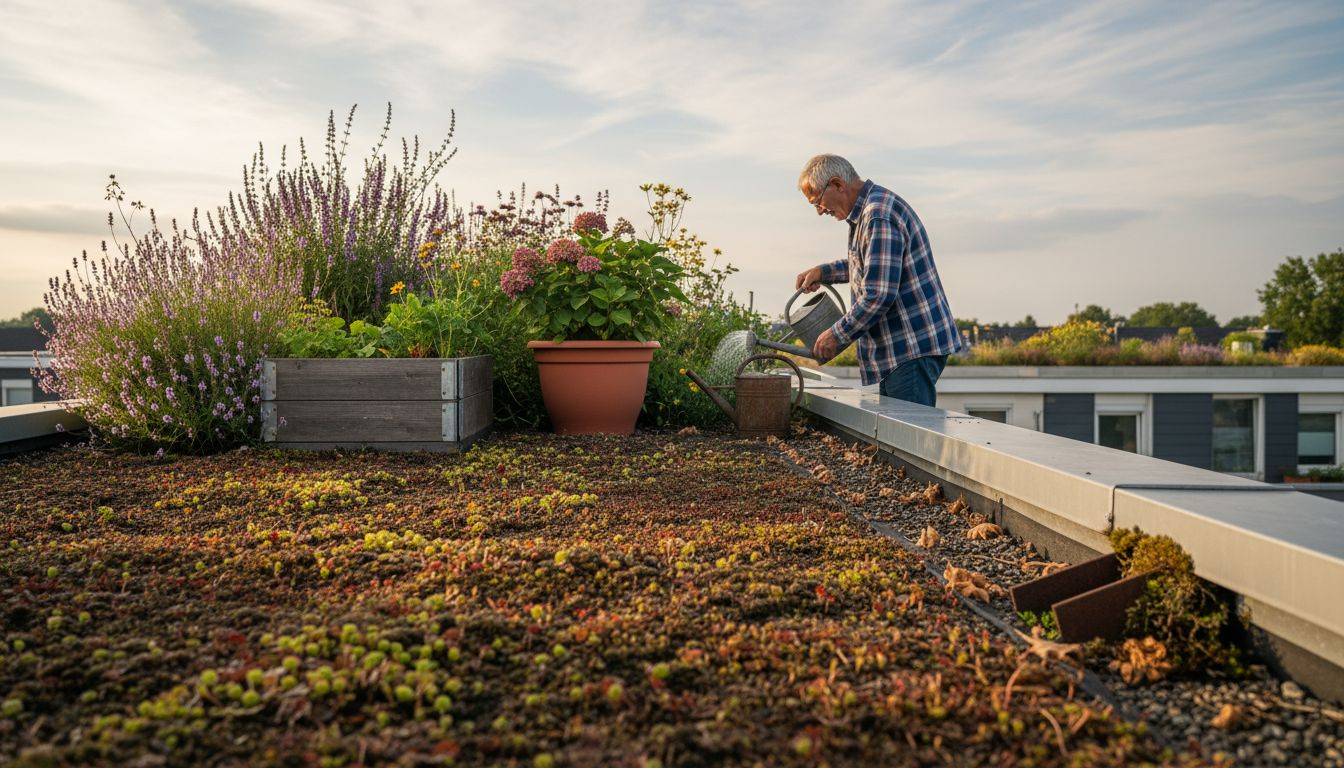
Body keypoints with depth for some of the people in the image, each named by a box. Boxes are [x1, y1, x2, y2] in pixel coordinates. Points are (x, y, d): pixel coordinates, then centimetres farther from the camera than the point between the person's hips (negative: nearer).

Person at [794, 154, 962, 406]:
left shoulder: (879, 217, -19)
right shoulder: (870, 209, 15)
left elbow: (878, 295, -25)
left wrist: (837, 334, -14)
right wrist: (824, 272, 23)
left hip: (914, 347, -11)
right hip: (900, 347, 11)